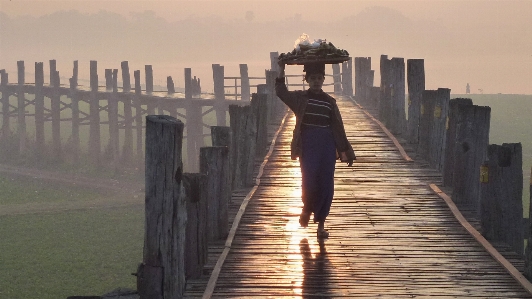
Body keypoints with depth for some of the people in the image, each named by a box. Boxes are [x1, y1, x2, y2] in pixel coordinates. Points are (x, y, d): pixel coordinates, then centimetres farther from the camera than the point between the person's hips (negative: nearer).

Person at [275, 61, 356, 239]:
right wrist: (281, 71, -14)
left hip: (327, 145, 2)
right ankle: (307, 209, 20)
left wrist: (346, 152, 13)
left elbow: (338, 129, 14)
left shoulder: (330, 102, 12)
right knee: (309, 180, -12)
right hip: (308, 145, -2)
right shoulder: (300, 98, 8)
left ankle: (321, 224, 6)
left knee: (326, 185, -2)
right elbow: (281, 92, -5)